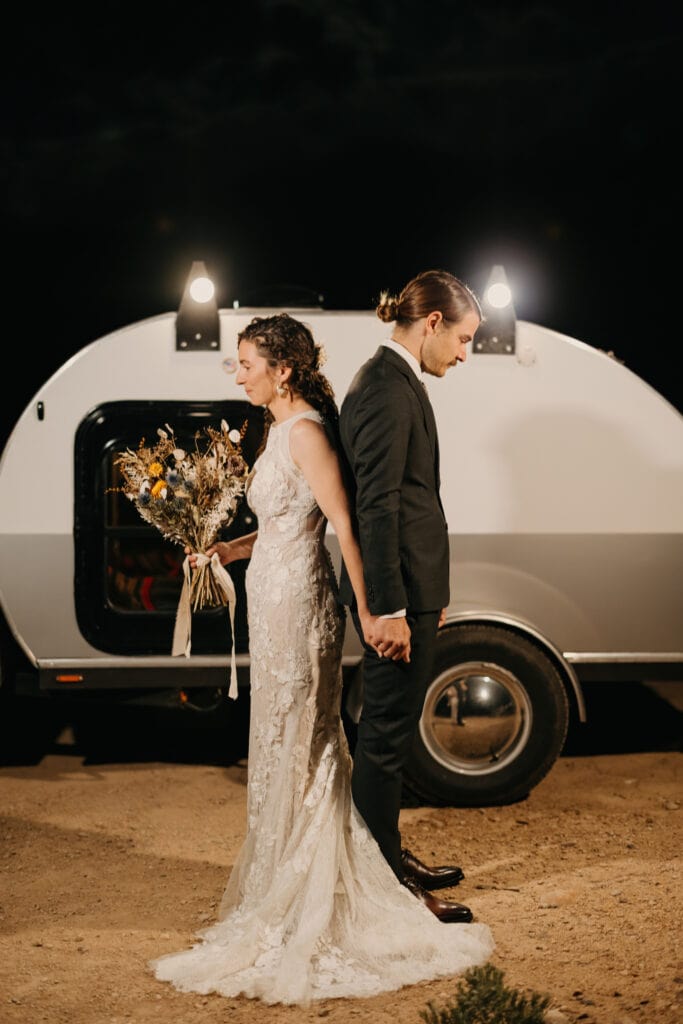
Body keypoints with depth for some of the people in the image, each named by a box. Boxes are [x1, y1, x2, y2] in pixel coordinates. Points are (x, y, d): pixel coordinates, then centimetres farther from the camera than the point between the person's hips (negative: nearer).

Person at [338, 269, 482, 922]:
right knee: (386, 734, -2)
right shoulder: (388, 388, -17)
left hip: (406, 587, 11)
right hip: (396, 593, -11)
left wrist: (428, 595, 19)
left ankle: (389, 858, 32)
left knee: (386, 730, 19)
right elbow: (376, 505, -22)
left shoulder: (393, 382, 15)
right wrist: (389, 609, -23)